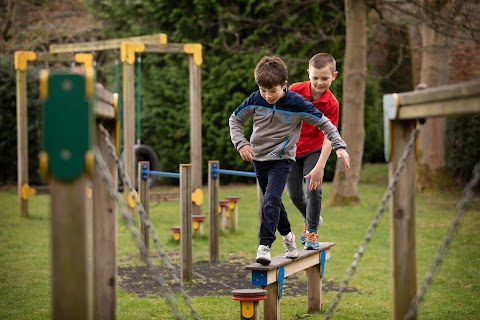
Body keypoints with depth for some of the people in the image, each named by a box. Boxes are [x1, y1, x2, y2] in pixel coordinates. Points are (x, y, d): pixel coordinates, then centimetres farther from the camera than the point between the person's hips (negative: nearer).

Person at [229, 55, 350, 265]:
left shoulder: (297, 103, -16)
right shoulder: (255, 100, -8)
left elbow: (324, 123, -6)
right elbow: (235, 120, 6)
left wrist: (339, 146, -12)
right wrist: (241, 143, -9)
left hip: (282, 159, -4)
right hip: (259, 158, 4)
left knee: (271, 201, -21)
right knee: (272, 202, 15)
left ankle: (264, 246, -22)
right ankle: (287, 236, 37)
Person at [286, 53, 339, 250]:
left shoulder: (332, 104, -19)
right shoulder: (295, 90, -17)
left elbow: (329, 138, -22)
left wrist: (319, 167, -29)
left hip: (314, 150, -2)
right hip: (290, 150, 2)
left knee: (313, 190, -16)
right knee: (294, 195, 4)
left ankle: (312, 231, 4)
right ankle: (310, 219, 35)